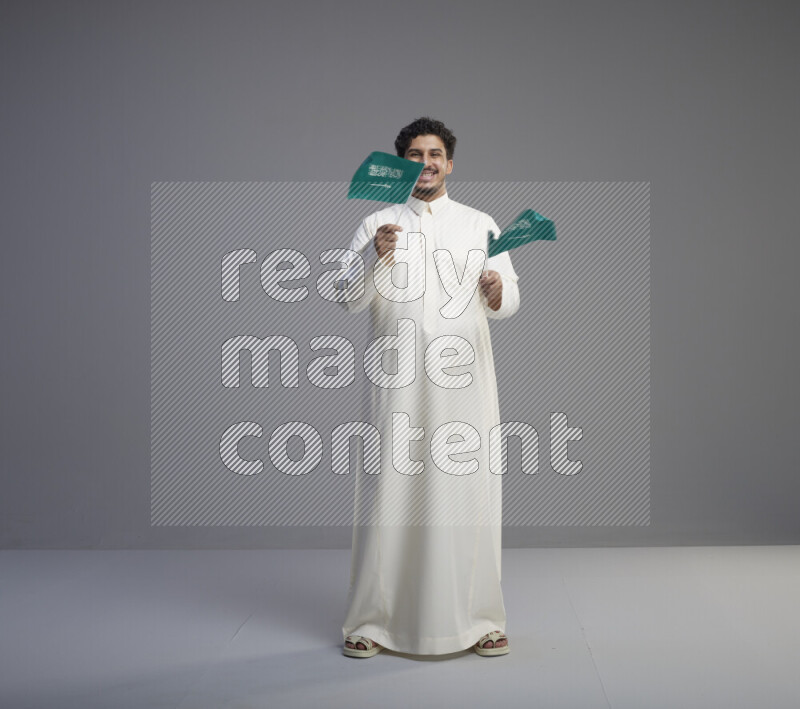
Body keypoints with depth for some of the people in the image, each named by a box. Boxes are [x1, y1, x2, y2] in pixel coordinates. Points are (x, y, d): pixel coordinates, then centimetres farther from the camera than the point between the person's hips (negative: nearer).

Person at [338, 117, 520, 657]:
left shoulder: (480, 224, 12)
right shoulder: (378, 225, 10)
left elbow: (510, 303, 6)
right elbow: (352, 300, 0)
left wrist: (496, 289, -17)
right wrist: (376, 255, -17)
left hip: (464, 378, 1)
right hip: (399, 381, -1)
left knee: (469, 493, 1)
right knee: (391, 490, -1)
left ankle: (480, 619, 14)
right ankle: (371, 622, 10)